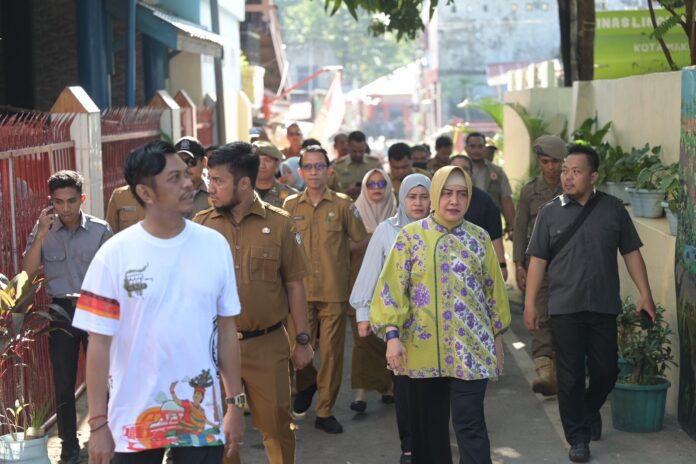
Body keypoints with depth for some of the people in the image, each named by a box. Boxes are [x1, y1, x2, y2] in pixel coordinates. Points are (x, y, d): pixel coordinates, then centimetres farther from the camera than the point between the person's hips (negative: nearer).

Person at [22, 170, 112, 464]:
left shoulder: (100, 230, -6)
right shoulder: (43, 230, 0)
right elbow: (28, 272, -8)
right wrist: (41, 233, -17)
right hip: (61, 311, 2)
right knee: (64, 382, 8)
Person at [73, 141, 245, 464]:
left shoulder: (215, 245, 0)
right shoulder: (114, 255, -8)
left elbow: (226, 329, 5)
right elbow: (100, 342, -6)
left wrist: (235, 403, 6)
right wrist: (97, 423, -7)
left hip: (203, 417, 2)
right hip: (134, 421, -2)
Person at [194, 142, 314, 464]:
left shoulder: (279, 224, -3)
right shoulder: (201, 225, 0)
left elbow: (294, 284, 2)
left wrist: (302, 340, 2)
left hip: (267, 344, -1)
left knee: (276, 424, 9)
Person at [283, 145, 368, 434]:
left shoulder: (342, 204, 2)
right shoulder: (290, 206, 6)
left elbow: (360, 240, 10)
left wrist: (336, 253, 10)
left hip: (334, 291, -1)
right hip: (301, 290, 1)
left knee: (332, 351, 2)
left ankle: (325, 411, 15)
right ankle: (305, 386, 32)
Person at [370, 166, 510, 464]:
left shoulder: (480, 238, 4)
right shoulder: (411, 236, 0)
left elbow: (493, 290, 10)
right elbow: (392, 288, -3)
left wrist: (497, 339, 11)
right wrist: (392, 335, -12)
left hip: (471, 348, 0)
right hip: (423, 349, 0)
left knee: (470, 424, -5)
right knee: (428, 425, 10)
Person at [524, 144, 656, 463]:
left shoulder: (613, 209, 1)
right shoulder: (549, 213, 0)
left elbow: (631, 253, 6)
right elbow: (538, 260, 1)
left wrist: (645, 294, 0)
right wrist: (530, 304, -3)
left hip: (604, 306, 1)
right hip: (565, 308, -1)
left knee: (606, 371, 8)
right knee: (570, 375, 2)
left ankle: (590, 411, 38)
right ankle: (577, 437, 15)